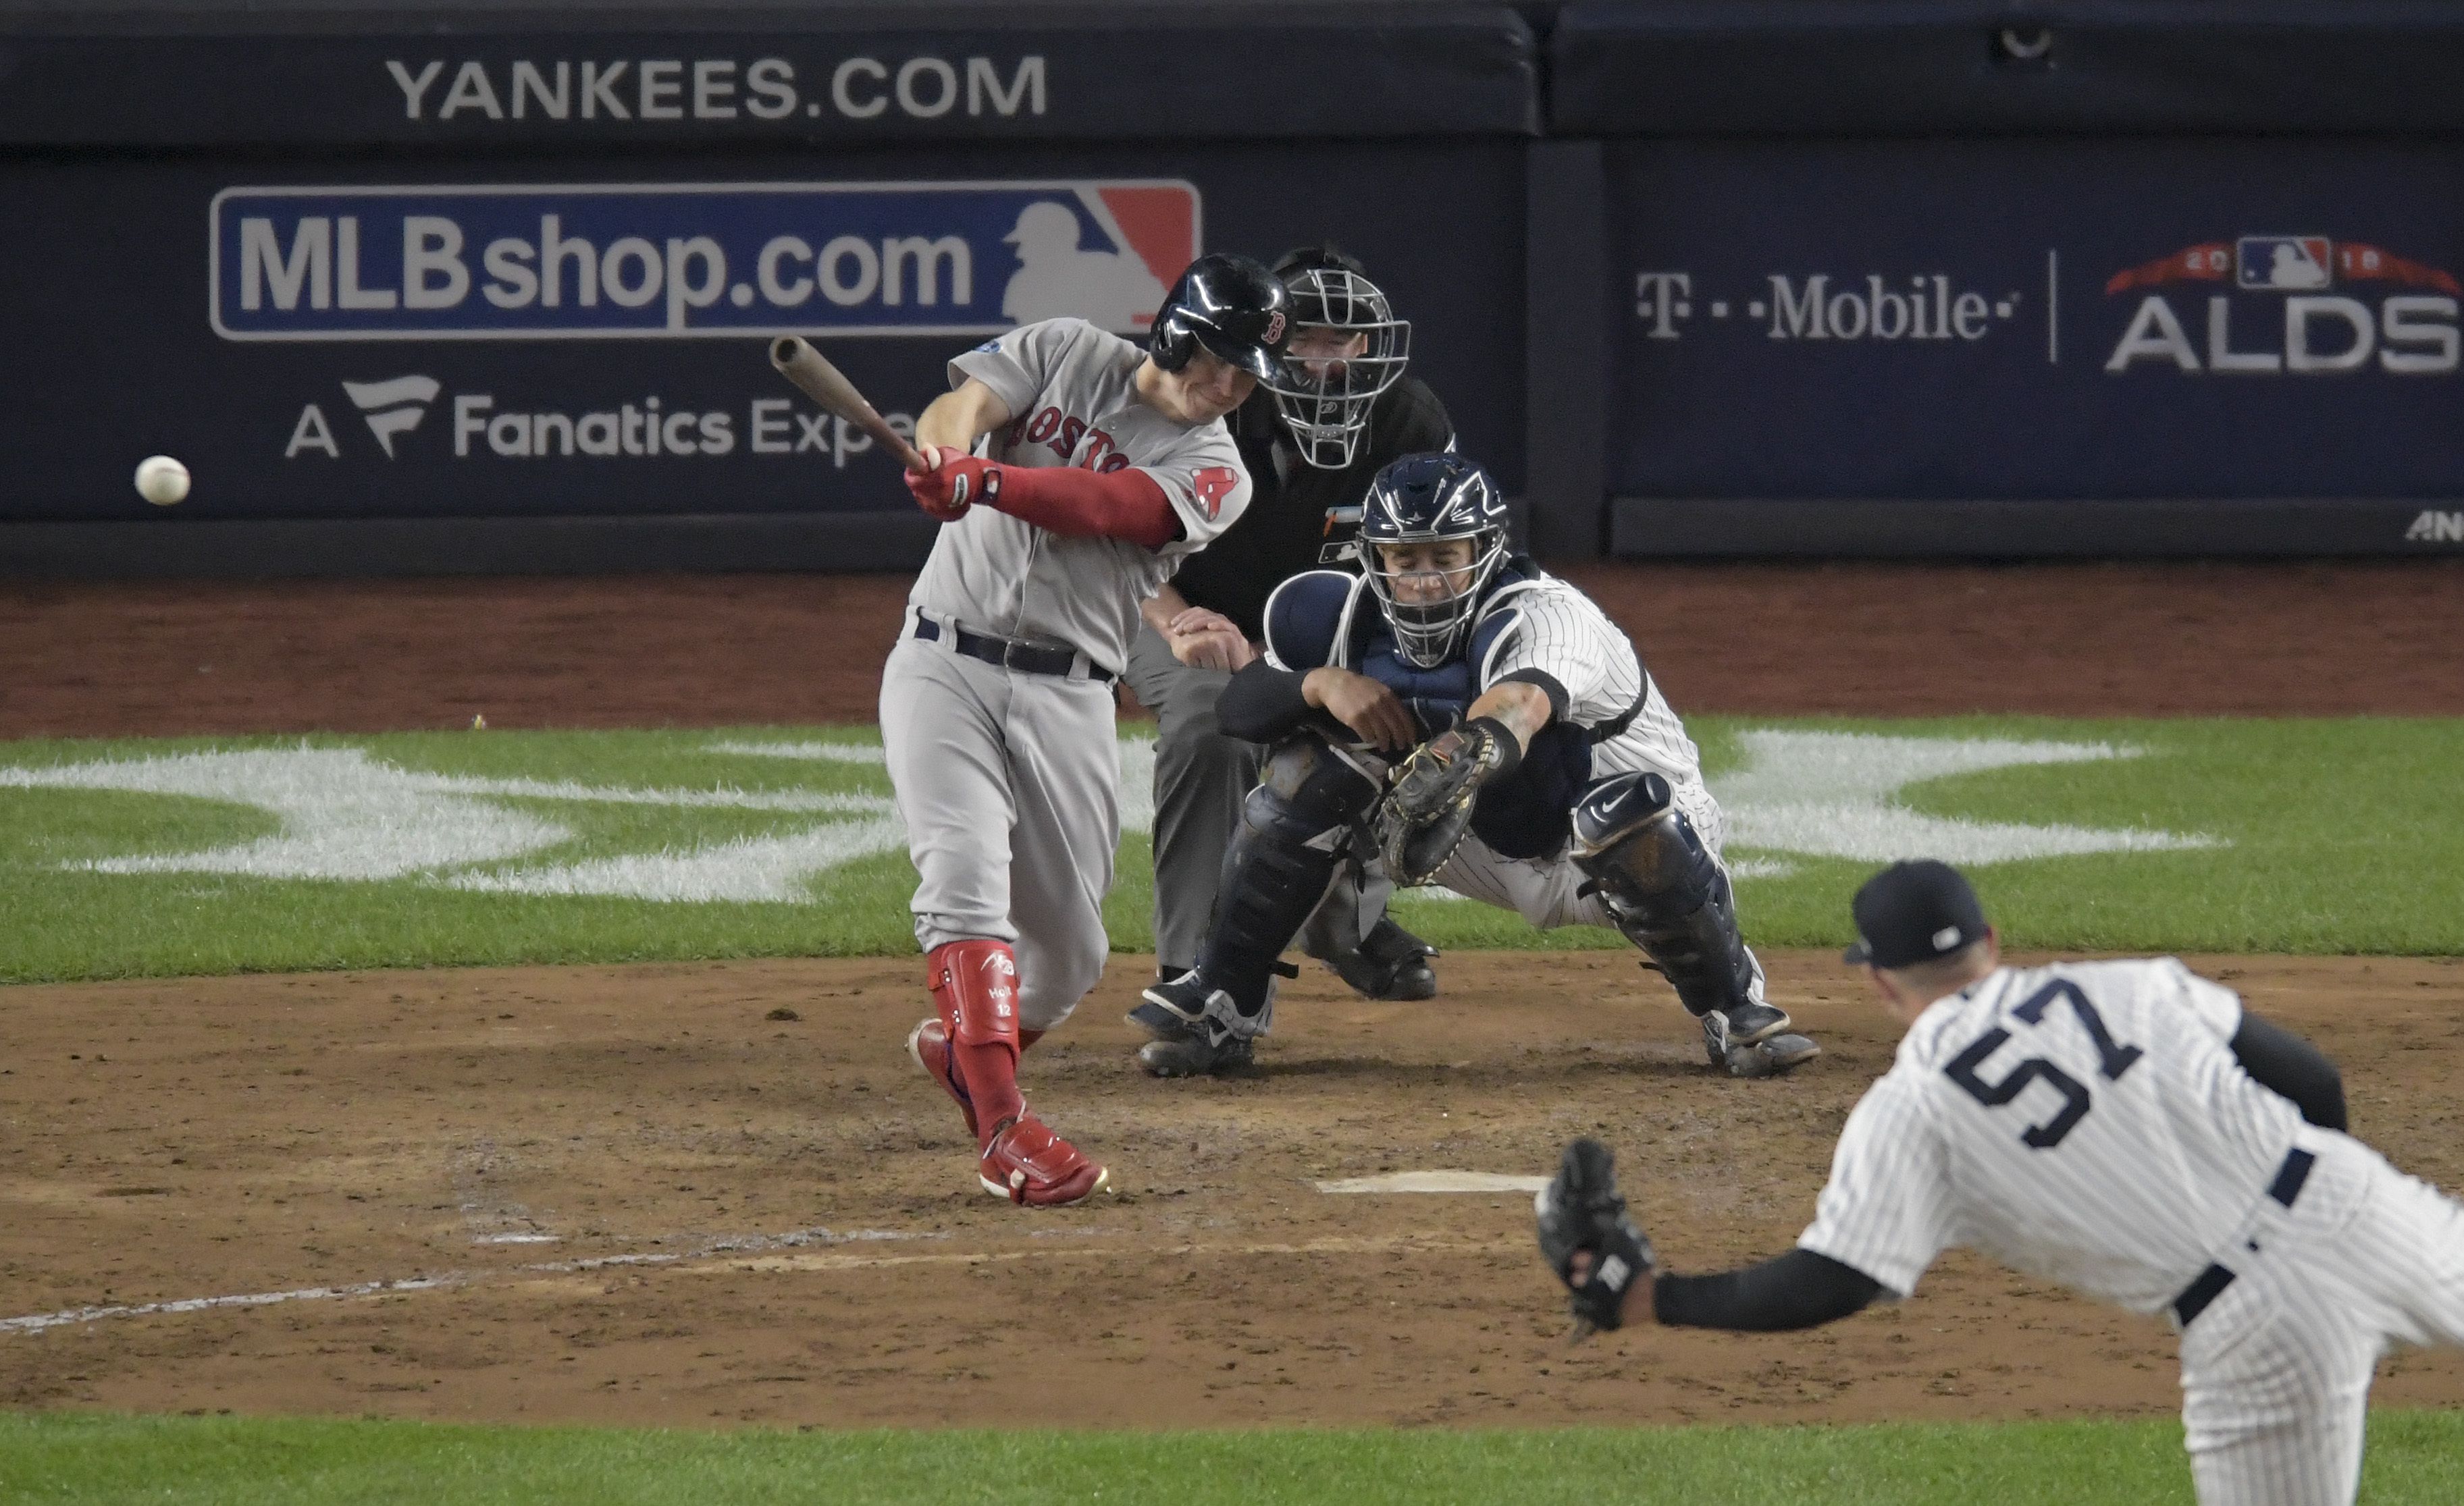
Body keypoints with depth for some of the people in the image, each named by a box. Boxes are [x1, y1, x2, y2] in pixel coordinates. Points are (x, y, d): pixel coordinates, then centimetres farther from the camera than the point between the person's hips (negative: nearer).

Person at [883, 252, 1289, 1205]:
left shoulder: (1214, 475, 1)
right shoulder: (1067, 354, 7)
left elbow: (1098, 507, -19)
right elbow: (959, 407, -8)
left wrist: (987, 483, -37)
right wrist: (948, 452, -33)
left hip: (1065, 696, 2)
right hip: (945, 663, -2)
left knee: (1069, 952, 3)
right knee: (965, 872, -21)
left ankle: (958, 1047, 34)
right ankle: (1003, 1130, -29)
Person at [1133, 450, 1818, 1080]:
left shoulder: (1549, 615, -31)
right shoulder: (1362, 616, -11)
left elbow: (1521, 704, -55)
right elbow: (1236, 708, -10)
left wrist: (1462, 753, -77)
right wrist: (1322, 684, -31)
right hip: (1489, 847, 5)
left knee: (1628, 815, -39)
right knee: (1312, 761, -13)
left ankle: (1737, 1012, -14)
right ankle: (1222, 1006, -2)